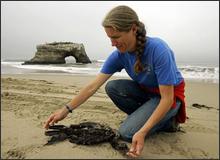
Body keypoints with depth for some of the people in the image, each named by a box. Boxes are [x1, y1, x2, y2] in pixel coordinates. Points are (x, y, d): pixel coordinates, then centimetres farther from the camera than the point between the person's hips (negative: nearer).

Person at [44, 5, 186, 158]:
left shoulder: (158, 50, -32)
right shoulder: (119, 55, -15)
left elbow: (167, 98, -30)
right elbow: (93, 86, -13)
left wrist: (142, 132, -37)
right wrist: (66, 110, -16)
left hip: (170, 95, -5)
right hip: (147, 91, 6)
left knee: (128, 132, -21)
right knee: (112, 87, -17)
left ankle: (169, 120, 4)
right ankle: (147, 116, 1)